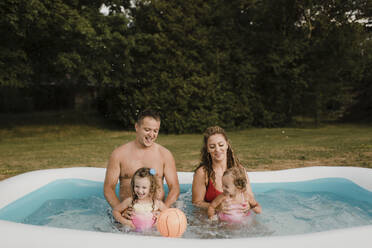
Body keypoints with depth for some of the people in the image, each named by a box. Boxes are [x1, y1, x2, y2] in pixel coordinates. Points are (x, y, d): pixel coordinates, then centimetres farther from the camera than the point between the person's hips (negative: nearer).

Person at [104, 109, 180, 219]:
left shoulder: (165, 154, 7)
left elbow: (174, 188, 5)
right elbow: (108, 188, 3)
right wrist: (121, 210, -16)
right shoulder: (119, 154, 3)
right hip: (129, 212, -1)